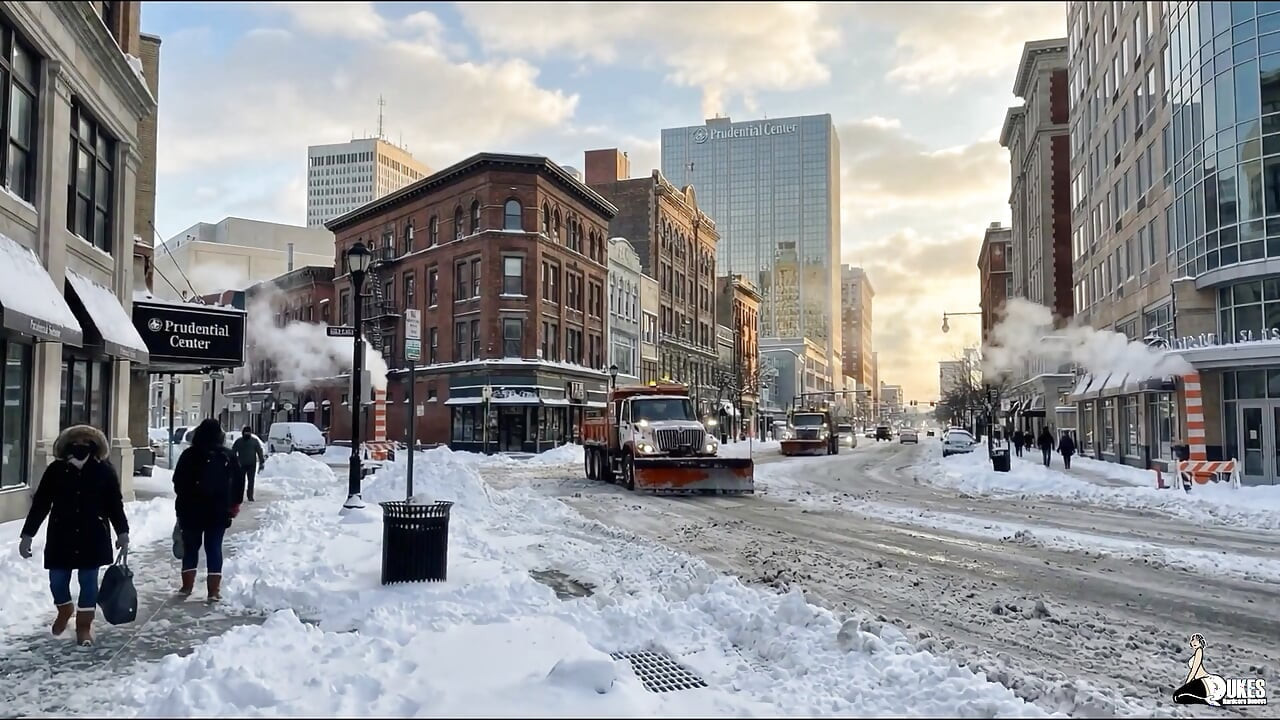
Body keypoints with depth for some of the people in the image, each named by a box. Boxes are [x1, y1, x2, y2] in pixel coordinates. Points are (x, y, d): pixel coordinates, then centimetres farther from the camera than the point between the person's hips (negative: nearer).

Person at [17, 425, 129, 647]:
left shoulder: (104, 471, -6)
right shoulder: (55, 470, -4)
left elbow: (115, 504, 1)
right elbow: (40, 504, 1)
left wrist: (122, 532, -1)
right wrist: (27, 534, 1)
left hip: (93, 537, -1)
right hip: (61, 536, 2)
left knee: (88, 580, 3)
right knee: (57, 580, 9)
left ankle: (84, 626, 17)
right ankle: (64, 611, 40)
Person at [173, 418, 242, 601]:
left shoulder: (189, 455, -7)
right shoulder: (228, 456, -2)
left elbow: (178, 481, -2)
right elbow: (238, 483, 4)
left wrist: (184, 499, 14)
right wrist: (235, 504, 15)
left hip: (191, 510, -1)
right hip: (219, 511, 1)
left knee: (190, 547, 13)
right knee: (214, 548, 5)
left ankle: (187, 586, 19)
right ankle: (214, 590, 2)